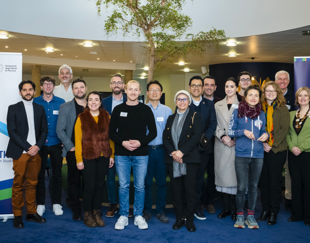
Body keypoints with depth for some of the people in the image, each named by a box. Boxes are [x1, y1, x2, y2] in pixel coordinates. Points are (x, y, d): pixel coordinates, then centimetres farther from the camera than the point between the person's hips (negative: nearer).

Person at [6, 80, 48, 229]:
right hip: (20, 152, -3)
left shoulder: (40, 109, 12)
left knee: (32, 183, 9)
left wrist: (38, 146, -7)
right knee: (18, 185, 1)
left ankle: (31, 213, 18)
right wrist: (27, 148, -12)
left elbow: (44, 130, 10)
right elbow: (12, 132, -5)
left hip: (35, 152, 3)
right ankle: (17, 215, 11)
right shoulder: (13, 108, 2)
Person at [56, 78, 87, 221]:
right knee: (74, 181, 4)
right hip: (73, 151, -1)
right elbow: (60, 130, -1)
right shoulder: (65, 108, 4)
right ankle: (76, 210, 16)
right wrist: (71, 147, -7)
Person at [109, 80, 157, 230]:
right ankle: (123, 216, 19)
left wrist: (141, 142, -12)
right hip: (122, 154, 0)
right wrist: (122, 142, -12)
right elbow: (112, 132, 5)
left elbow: (153, 132, 3)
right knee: (123, 186, 6)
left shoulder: (146, 109, 3)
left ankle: (138, 216, 20)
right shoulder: (118, 109, 5)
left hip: (141, 154, 0)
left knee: (140, 186, 6)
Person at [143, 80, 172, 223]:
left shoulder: (167, 110, 6)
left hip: (161, 150, 1)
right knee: (146, 182, 6)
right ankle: (147, 210, 19)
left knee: (161, 182, 6)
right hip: (146, 149, -1)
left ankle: (160, 211, 19)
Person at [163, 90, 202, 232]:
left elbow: (196, 136, -9)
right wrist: (172, 152, -10)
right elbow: (165, 137, 7)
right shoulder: (171, 118, 16)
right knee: (176, 190, 6)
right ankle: (179, 219, 18)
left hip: (189, 159, -3)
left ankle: (190, 220, 13)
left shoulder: (195, 116, 4)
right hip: (173, 160, 4)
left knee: (190, 190, 0)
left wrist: (182, 151, -16)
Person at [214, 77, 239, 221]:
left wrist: (235, 139, -12)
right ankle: (226, 207, 15)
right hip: (221, 145, 3)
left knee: (234, 175, -2)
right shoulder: (218, 105, 13)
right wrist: (223, 136, -8)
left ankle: (234, 209, 9)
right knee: (222, 175, 4)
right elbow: (215, 125, 7)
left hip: (237, 145, -3)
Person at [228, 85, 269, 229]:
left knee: (253, 186, 10)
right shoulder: (237, 112, 1)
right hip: (241, 155, -3)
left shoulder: (261, 114, 9)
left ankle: (250, 215, 21)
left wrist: (266, 134, -4)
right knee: (241, 187, -1)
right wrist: (243, 132, -15)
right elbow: (230, 132, 1)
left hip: (257, 155, 3)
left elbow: (263, 131, 18)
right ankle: (240, 215, 15)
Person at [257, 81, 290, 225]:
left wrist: (272, 145, -12)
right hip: (262, 150, 3)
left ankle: (274, 213, 14)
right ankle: (265, 210, 20)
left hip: (277, 150, -3)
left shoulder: (282, 109, 0)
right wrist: (263, 143, -6)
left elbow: (284, 129, -7)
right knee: (263, 181, 7)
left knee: (275, 182, 3)